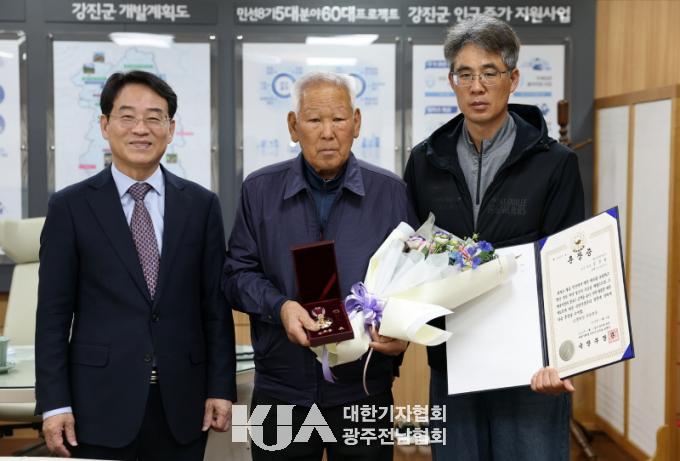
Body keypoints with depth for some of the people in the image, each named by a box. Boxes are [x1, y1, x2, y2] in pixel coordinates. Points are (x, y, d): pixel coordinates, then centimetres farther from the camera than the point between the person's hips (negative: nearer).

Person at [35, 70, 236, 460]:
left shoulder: (201, 204, 4)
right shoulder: (71, 206, -1)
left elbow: (216, 304, 5)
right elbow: (54, 313, -1)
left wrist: (222, 387, 1)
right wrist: (54, 403, -5)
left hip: (181, 402, 2)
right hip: (101, 402, -2)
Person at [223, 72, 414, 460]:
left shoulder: (391, 192, 1)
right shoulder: (260, 190, 3)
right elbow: (239, 273, 3)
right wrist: (280, 307, -16)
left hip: (364, 389, 0)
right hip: (281, 389, 1)